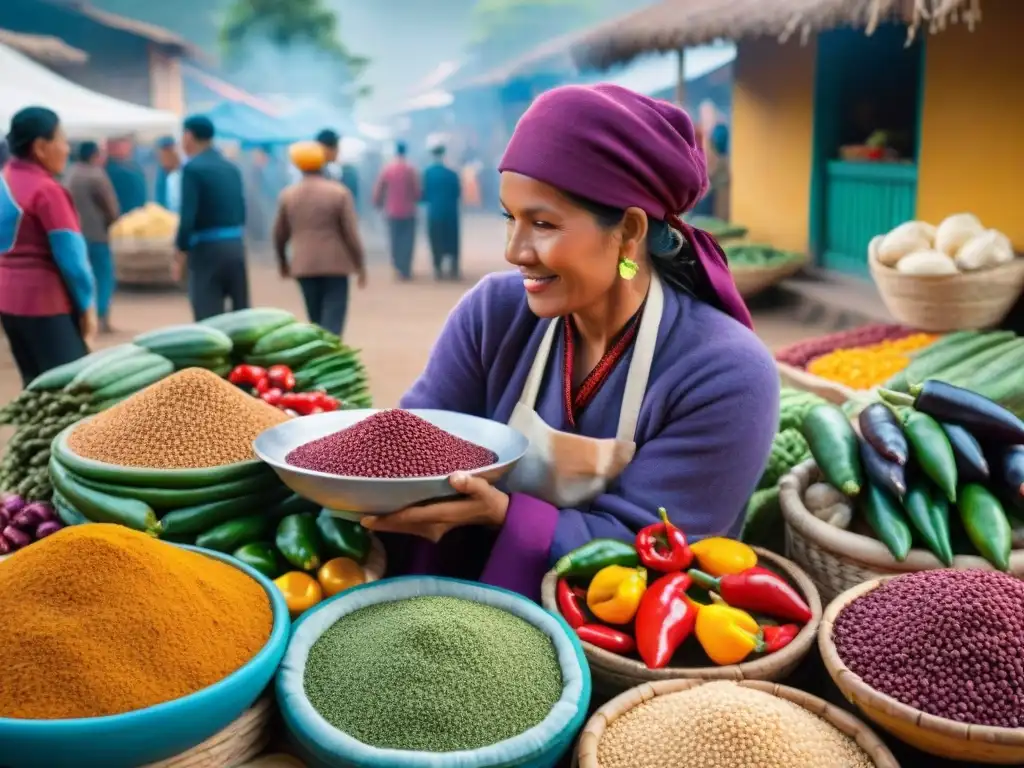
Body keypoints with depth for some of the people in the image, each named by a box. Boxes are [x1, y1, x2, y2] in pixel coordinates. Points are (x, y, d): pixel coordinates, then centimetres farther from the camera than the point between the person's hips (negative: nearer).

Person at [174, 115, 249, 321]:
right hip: (236, 246, 6)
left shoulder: (193, 168, -9)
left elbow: (188, 214, -15)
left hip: (207, 249, -6)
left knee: (208, 317, -2)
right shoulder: (231, 167, 10)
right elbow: (241, 210, 12)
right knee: (242, 312, 13)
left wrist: (181, 251, -6)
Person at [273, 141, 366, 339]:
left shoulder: (287, 195, 3)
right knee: (333, 320, -2)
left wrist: (282, 262, 26)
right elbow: (352, 233, -8)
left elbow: (279, 235, 10)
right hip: (335, 265, -3)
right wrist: (360, 266, 0)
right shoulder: (339, 192, -7)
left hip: (304, 266, 4)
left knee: (316, 319, 16)